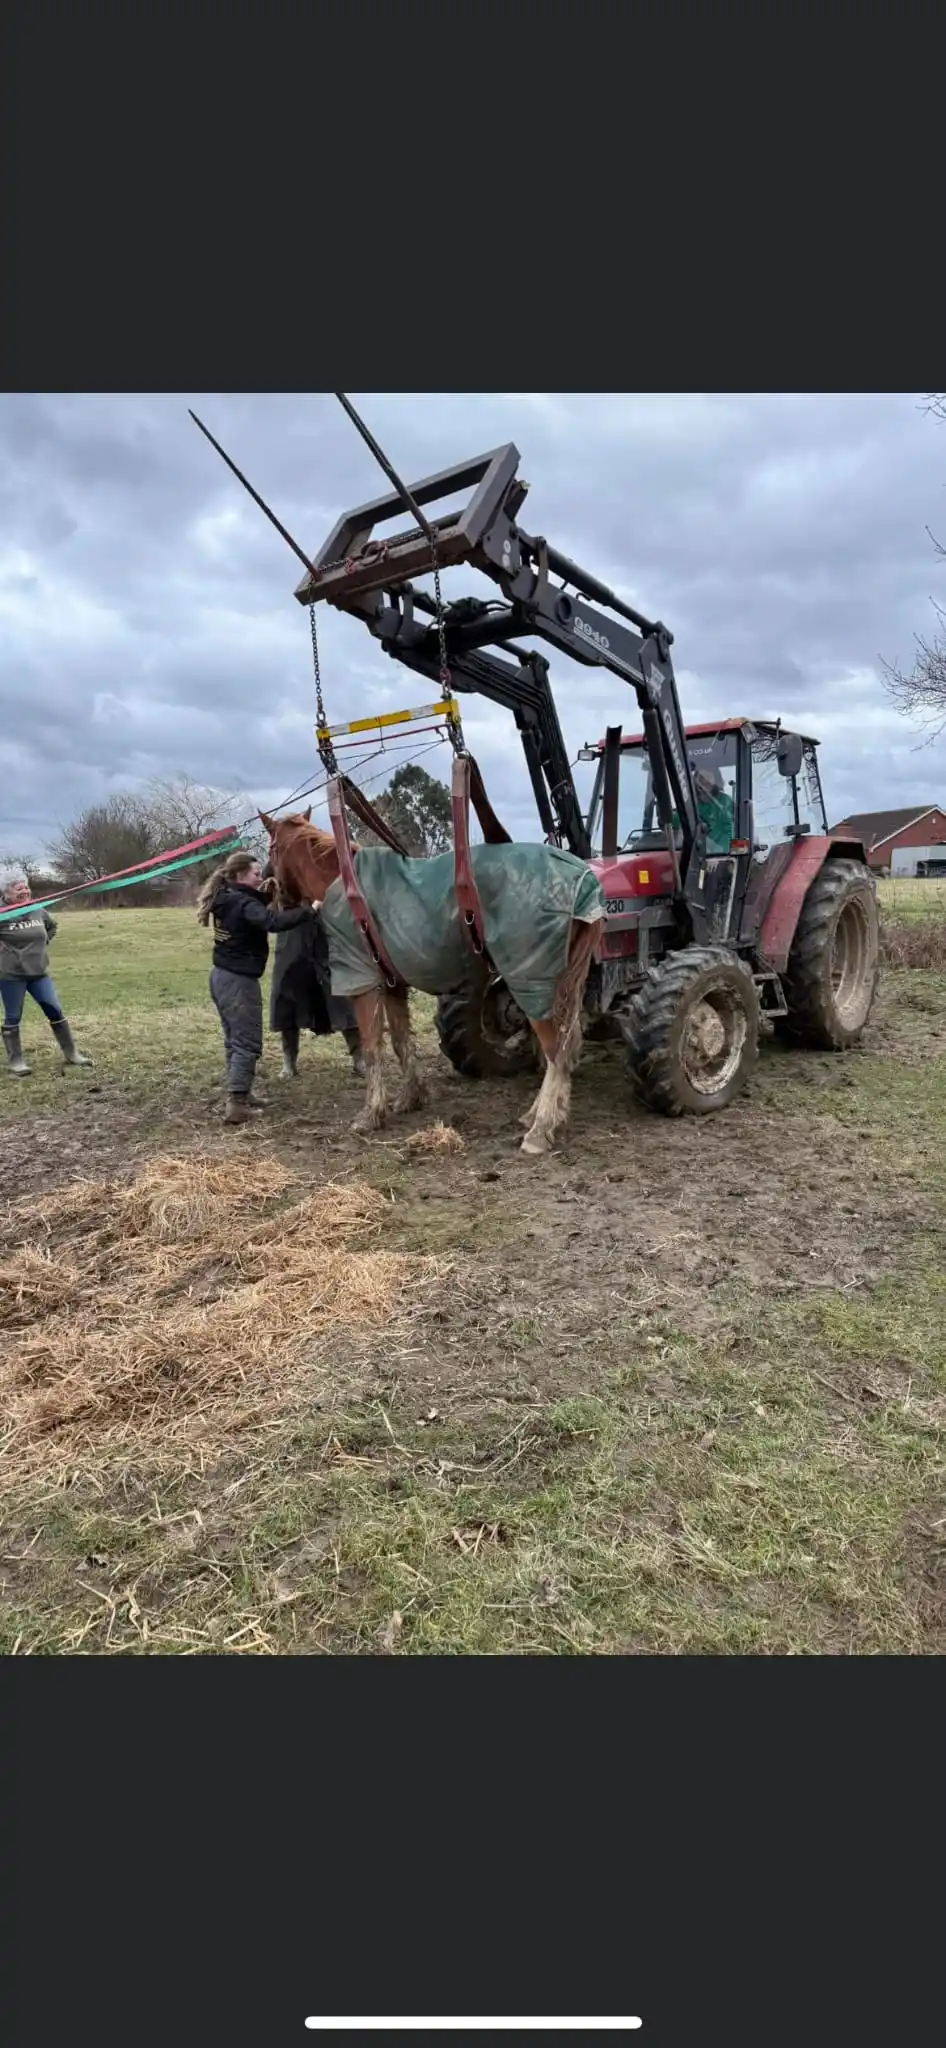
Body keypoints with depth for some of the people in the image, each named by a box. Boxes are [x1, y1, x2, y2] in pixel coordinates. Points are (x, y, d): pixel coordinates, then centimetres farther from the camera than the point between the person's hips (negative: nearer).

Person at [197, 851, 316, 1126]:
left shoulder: (226, 899, 9)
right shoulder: (244, 903, -19)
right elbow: (273, 921, -35)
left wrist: (264, 895, 9)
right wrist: (308, 912, -33)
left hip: (222, 976, 10)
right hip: (239, 981, -10)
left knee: (235, 1040, 17)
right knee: (248, 1043, -5)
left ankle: (238, 1096, 25)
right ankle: (236, 1105, -8)